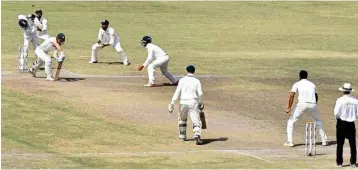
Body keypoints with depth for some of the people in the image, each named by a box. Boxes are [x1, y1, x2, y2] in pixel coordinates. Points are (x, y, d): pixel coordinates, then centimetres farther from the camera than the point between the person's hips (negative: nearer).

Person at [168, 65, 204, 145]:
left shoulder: (182, 80, 4)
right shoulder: (197, 81, 4)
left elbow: (177, 92, -3)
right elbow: (200, 93, -5)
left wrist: (172, 103, -3)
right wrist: (201, 103, 11)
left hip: (184, 103, 1)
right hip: (193, 102, -1)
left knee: (182, 119, 25)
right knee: (196, 121, -7)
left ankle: (182, 136, 32)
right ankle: (197, 136, -30)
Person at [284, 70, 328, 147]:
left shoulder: (297, 84, 9)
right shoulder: (312, 84, 22)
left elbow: (292, 95, -5)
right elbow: (316, 96, 30)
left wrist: (289, 108, -9)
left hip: (302, 104, -4)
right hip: (313, 105, 4)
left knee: (291, 121, 11)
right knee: (318, 122, 27)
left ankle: (289, 141, 0)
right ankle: (324, 140, 24)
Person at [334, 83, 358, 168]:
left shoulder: (340, 100, -13)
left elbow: (336, 113, -13)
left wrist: (337, 118, 8)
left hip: (341, 123, -2)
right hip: (351, 124, 2)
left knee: (340, 144, 6)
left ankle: (339, 162, 6)